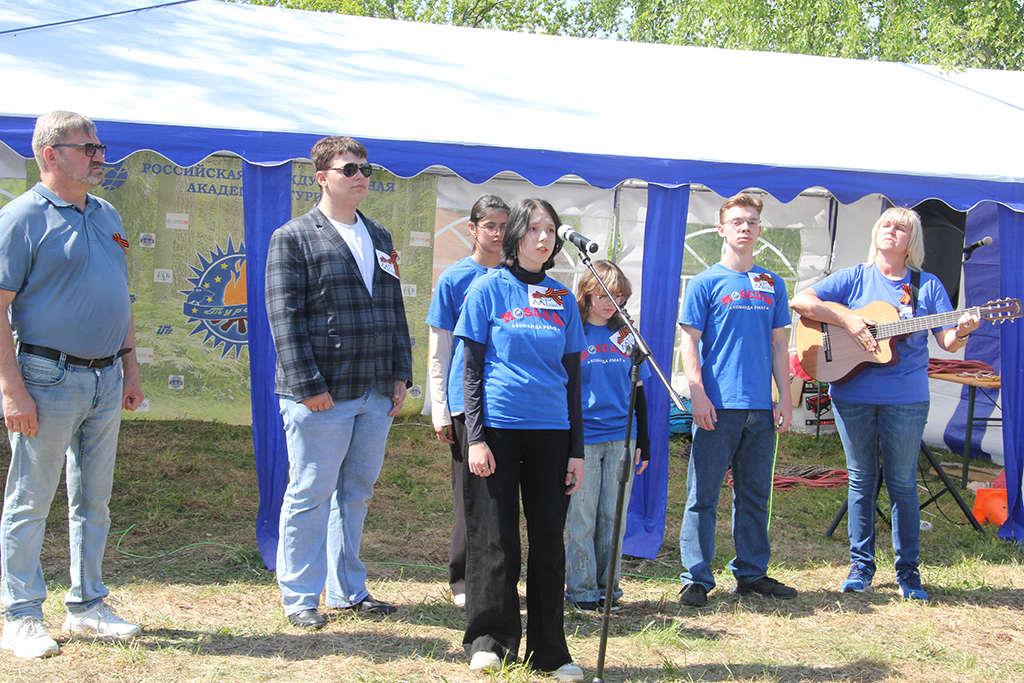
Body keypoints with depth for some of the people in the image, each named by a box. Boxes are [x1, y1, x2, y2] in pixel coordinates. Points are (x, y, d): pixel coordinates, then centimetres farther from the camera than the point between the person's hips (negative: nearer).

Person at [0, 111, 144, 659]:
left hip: (104, 382, 7)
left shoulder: (106, 216, 13)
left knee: (94, 500, 13)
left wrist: (130, 371, 16)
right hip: (48, 379, -7)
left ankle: (87, 606, 24)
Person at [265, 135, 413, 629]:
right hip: (322, 396, -6)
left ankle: (347, 590, 24)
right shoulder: (292, 238, -2)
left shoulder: (379, 239, 18)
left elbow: (393, 310, 20)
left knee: (356, 493, 13)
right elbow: (284, 319, -9)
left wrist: (400, 375, 11)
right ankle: (300, 597, 13)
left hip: (376, 394, 6)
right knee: (310, 495, 1)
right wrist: (309, 385, -15)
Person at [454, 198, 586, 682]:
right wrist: (475, 437, -10)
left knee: (549, 539, 5)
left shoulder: (562, 299, 11)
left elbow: (572, 379, 13)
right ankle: (490, 641, 17)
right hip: (498, 428, -3)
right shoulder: (489, 288, 2)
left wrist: (577, 450, 8)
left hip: (551, 432, 3)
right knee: (495, 542, 1)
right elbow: (472, 370, -1)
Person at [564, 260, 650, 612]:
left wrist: (642, 443, 13)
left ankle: (608, 586, 18)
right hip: (583, 437, -3)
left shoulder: (626, 336, 11)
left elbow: (638, 391, 16)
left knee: (614, 515, 7)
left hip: (621, 438, 3)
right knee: (582, 517, 0)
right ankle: (581, 589, 11)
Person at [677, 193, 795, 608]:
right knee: (704, 496, -2)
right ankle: (696, 578, 6)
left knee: (754, 495, 12)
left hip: (761, 407, 4)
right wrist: (698, 394, -12)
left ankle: (751, 573, 23)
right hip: (718, 405, -4)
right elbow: (690, 342, -3)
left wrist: (784, 400, 9)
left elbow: (778, 345, 15)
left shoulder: (772, 285, 13)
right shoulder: (706, 283, 1)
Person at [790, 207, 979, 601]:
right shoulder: (854, 278, 5)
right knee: (861, 479, 8)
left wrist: (962, 331, -20)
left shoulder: (927, 285, 6)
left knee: (902, 483, 4)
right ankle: (860, 564, 19)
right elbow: (801, 302, -5)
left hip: (906, 398, 0)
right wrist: (846, 319, -15)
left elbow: (947, 342, 2)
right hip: (853, 394, 0)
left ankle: (908, 569, 15)